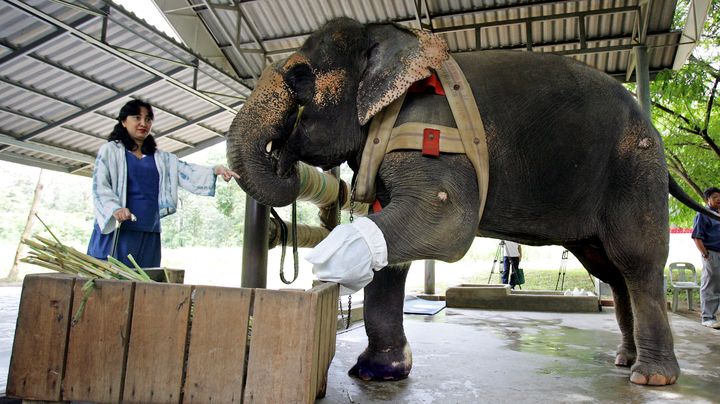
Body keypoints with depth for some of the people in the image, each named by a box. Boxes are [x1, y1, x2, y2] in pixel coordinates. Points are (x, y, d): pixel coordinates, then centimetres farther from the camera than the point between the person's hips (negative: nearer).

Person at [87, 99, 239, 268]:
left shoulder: (161, 157, 16)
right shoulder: (110, 150, 6)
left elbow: (186, 171, 1)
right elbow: (100, 186, -3)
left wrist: (214, 170, -17)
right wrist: (115, 209, -22)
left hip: (149, 235, 4)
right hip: (115, 231, -3)